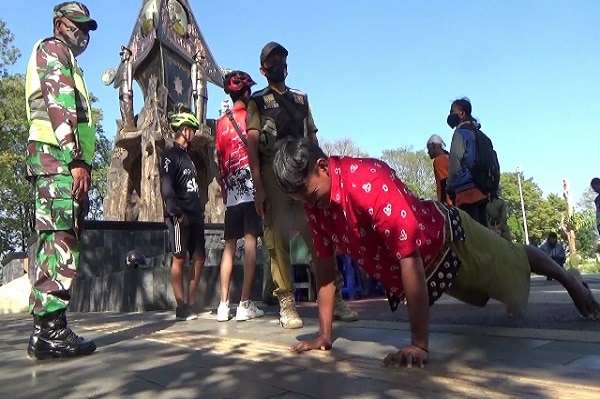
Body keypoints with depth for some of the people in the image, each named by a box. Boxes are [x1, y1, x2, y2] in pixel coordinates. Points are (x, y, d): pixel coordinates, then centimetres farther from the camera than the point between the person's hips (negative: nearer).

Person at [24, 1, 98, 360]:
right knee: (61, 241, -14)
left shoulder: (65, 61, 32)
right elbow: (59, 107, -13)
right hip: (57, 157, -10)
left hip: (60, 161, 10)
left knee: (58, 243, 6)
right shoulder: (53, 49, 3)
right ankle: (50, 330, -13)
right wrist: (77, 160, -21)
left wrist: (78, 163, 16)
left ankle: (48, 330, 9)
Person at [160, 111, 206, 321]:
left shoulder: (186, 156, 23)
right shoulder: (170, 155, -4)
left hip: (195, 215, 9)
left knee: (199, 259, 6)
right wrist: (176, 214, -19)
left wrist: (200, 210, 14)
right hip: (180, 217, -9)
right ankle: (181, 307, 0)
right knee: (179, 258, -5)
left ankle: (192, 304, 13)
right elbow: (166, 188, -14)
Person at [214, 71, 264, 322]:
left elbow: (220, 159, 14)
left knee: (229, 245, 8)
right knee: (250, 242, -5)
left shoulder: (221, 122, 15)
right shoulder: (250, 115, 2)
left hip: (231, 190, 5)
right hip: (251, 186, -5)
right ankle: (245, 304, -6)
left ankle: (224, 304, 7)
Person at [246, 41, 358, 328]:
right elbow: (252, 146, 0)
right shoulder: (258, 102, 9)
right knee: (278, 242, -3)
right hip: (273, 176, -3)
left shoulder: (301, 98, 21)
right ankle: (286, 304, 4)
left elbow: (313, 139, 19)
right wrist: (259, 189, -11)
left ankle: (334, 299, 5)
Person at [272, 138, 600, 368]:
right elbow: (324, 265, -11)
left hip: (448, 236, -7)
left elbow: (409, 255, -44)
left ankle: (568, 278, 52)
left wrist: (419, 344, -41)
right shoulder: (314, 201, -18)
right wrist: (325, 334, -10)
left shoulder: (368, 180, -42)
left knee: (514, 264, 21)